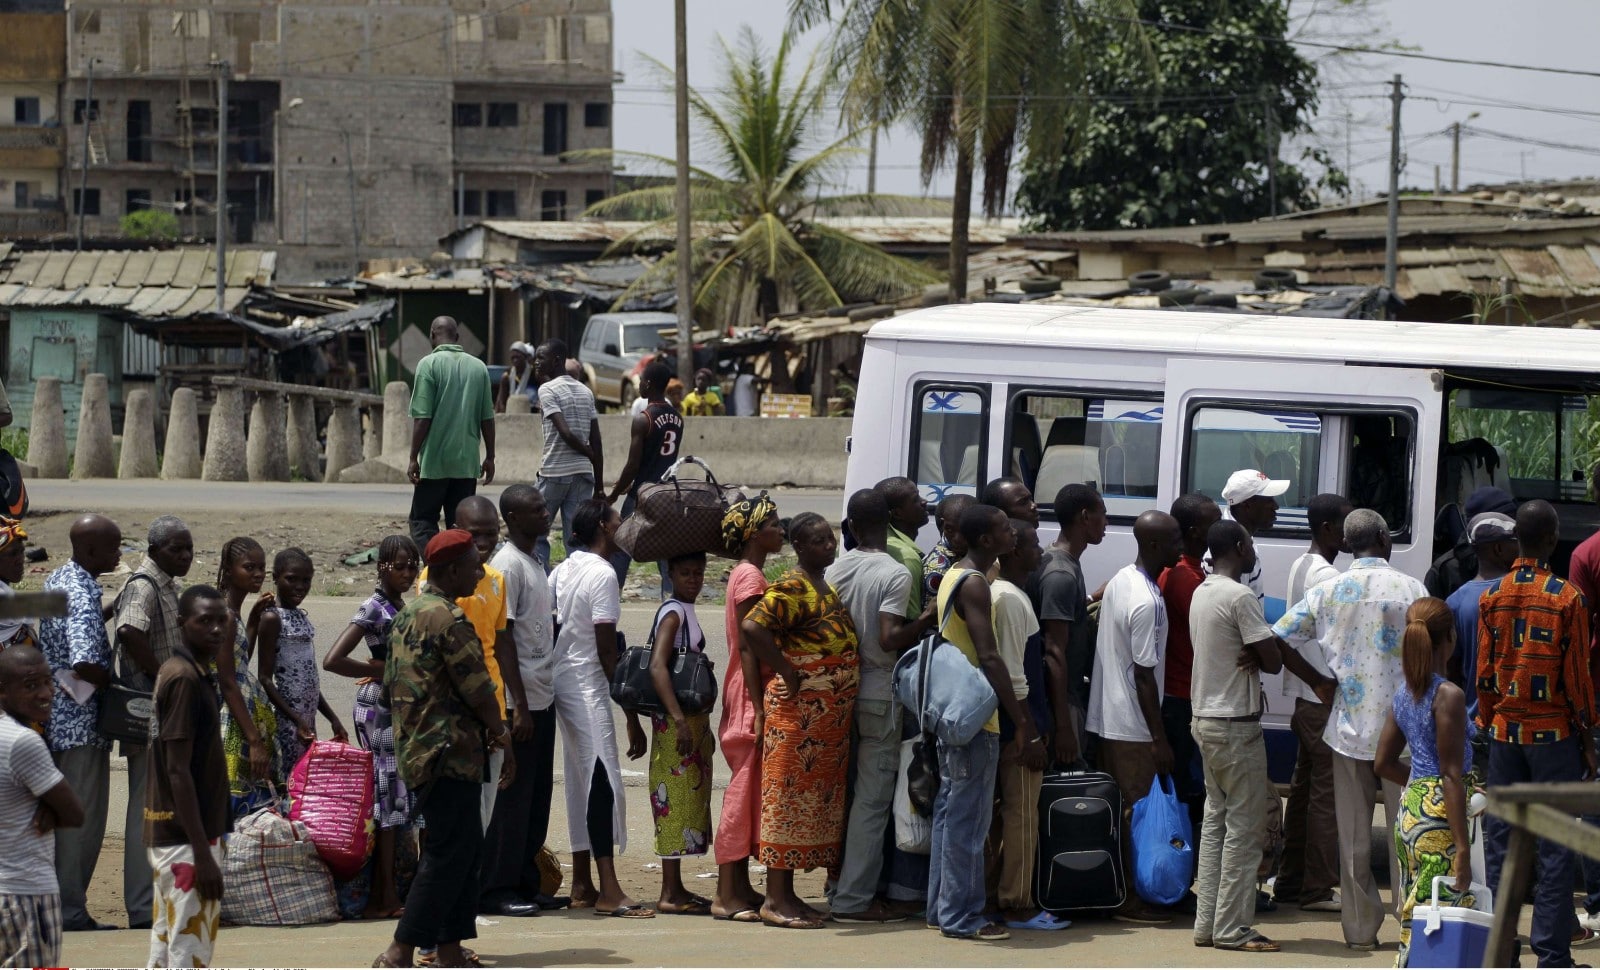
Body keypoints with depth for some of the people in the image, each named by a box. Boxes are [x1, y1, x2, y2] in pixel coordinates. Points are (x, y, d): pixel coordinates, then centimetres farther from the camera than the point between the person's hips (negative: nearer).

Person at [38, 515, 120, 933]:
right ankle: (70, 909, 0)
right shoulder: (82, 596, -21)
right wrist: (112, 682, -14)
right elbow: (84, 663, -30)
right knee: (83, 817, -3)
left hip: (55, 718, 10)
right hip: (81, 724, -10)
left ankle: (59, 902, 20)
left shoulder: (57, 581, 10)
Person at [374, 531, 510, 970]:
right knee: (449, 853, -8)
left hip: (415, 750, 10)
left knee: (464, 848, 15)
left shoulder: (407, 615, 15)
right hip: (451, 753, -10)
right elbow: (477, 688, -16)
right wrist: (499, 730, 3)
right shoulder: (448, 620, -16)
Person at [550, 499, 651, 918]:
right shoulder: (602, 574, -14)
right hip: (588, 685, -9)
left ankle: (582, 885, 16)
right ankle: (609, 892, -13)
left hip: (561, 679, 9)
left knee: (581, 781, 13)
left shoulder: (562, 570, 11)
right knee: (603, 781, -10)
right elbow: (607, 651, -16)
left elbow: (549, 631, 13)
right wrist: (632, 716, -13)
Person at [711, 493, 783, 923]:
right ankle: (728, 894, -8)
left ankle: (739, 887, 15)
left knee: (748, 790, 11)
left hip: (752, 693, 10)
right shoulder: (750, 577, -13)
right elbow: (747, 646, -18)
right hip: (749, 695, -10)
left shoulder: (749, 574, 16)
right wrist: (758, 708, -21)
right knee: (744, 789, -9)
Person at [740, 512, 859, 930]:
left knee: (817, 798, 11)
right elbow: (751, 627, -26)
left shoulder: (828, 588, 16)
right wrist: (787, 672, -20)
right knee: (789, 797, -7)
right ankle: (776, 900, -5)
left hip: (831, 715, 10)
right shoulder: (792, 589, -14)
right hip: (798, 708, -10)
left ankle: (787, 895, 16)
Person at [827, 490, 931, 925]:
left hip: (842, 688, 6)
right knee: (873, 796, -4)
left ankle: (844, 886, 19)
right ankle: (854, 898, -6)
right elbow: (890, 638, -21)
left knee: (849, 790, 15)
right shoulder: (895, 575, -13)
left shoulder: (835, 571, 5)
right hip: (880, 692, -6)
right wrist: (929, 618, -10)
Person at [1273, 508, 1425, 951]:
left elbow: (1277, 641, 0)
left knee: (1353, 834, 8)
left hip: (1349, 725, 2)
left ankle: (1360, 927, 10)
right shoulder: (1412, 590, -5)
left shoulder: (1327, 591, 0)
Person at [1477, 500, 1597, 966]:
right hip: (1554, 734, -4)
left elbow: (1483, 673, 6)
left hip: (1504, 731, 4)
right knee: (1556, 847, 0)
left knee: (1500, 842, 9)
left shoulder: (1491, 596, 1)